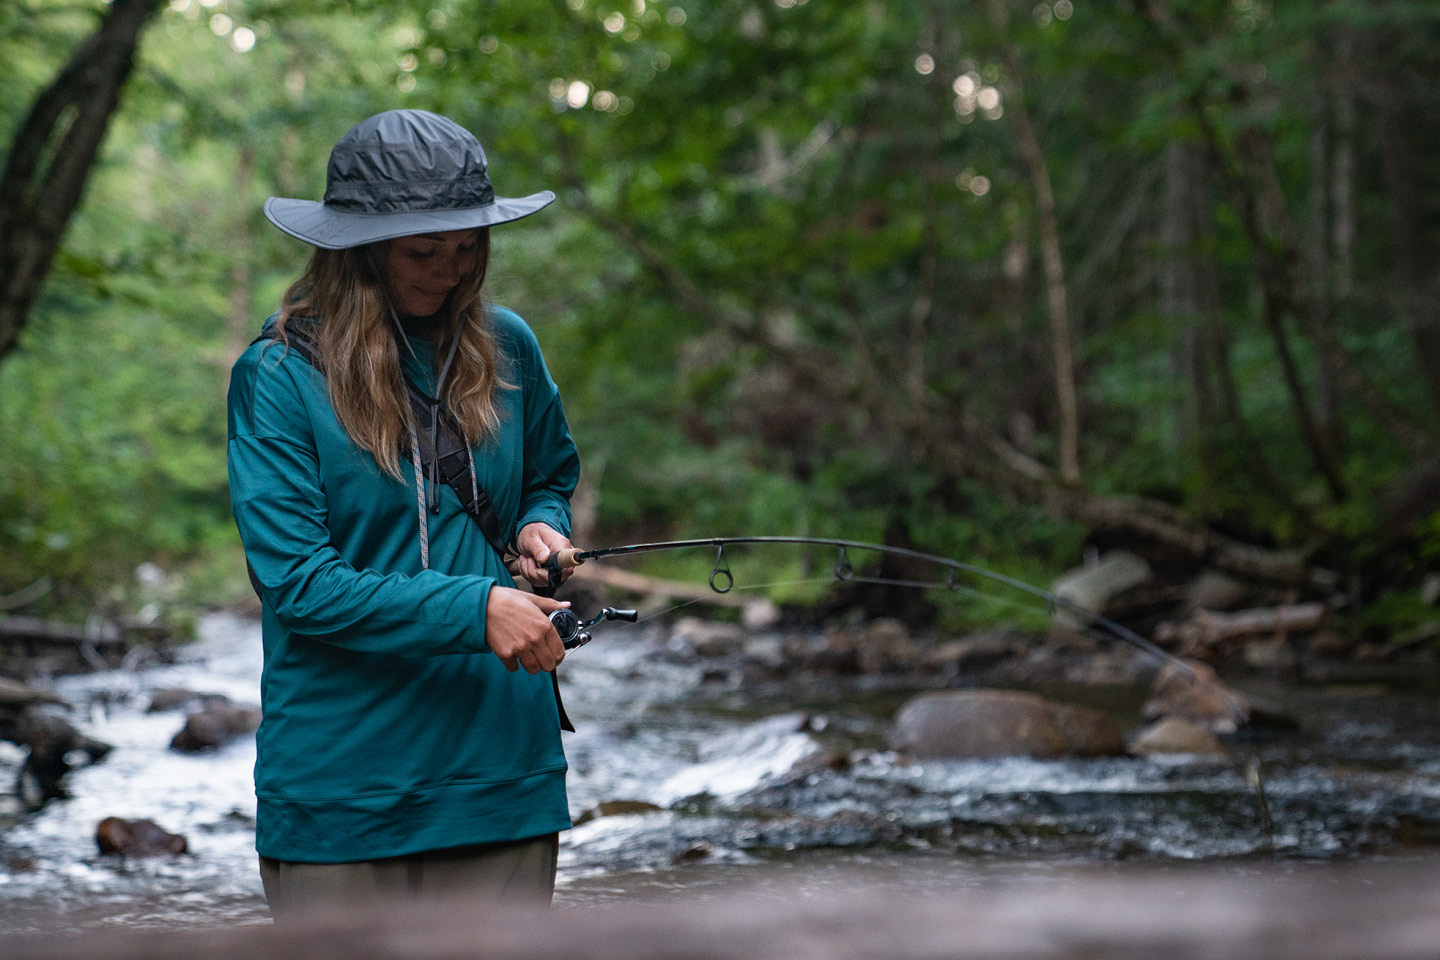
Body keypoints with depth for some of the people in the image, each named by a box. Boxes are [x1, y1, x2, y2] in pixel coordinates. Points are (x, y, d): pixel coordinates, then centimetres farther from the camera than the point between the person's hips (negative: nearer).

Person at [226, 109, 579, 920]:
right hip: (343, 779, -3)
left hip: (503, 765, 4)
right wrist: (472, 610, -21)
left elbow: (553, 476, 24)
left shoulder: (506, 347, 7)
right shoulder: (279, 376, -6)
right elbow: (296, 580, -13)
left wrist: (542, 527, 0)